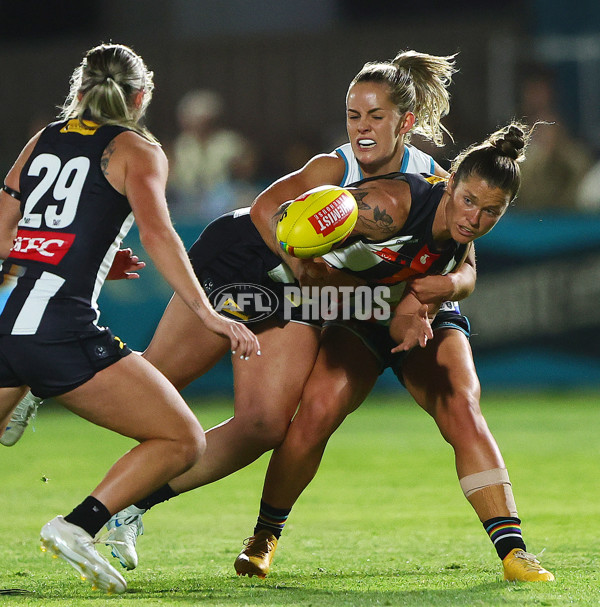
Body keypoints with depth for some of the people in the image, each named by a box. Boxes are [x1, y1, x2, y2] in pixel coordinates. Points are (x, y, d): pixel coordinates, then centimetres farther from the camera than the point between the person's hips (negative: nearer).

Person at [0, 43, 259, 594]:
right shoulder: (136, 150, 6)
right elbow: (155, 230, -11)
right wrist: (206, 313, -16)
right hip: (61, 328, -6)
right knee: (182, 441, 3)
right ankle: (80, 525, -14)